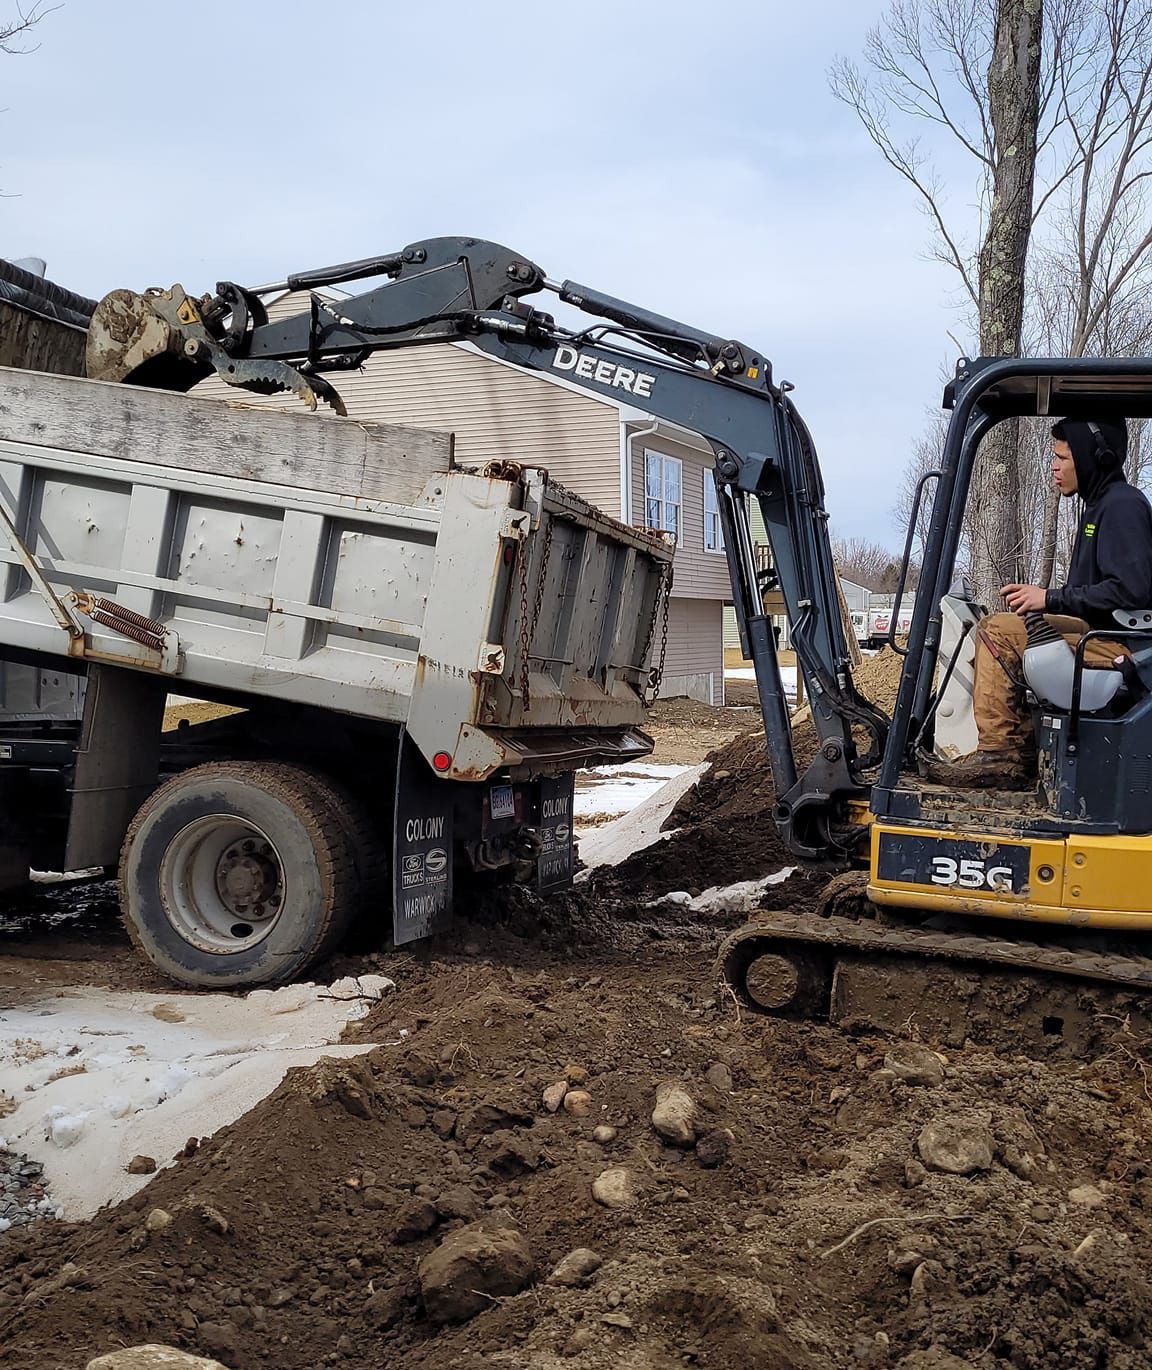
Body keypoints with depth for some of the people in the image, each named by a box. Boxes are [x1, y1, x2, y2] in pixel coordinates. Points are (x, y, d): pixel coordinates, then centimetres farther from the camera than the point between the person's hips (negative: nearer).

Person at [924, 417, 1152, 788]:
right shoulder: (1101, 504, 22)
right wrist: (1044, 598, 6)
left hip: (1119, 642, -11)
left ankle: (999, 753, -16)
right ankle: (1022, 750, 7)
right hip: (1102, 632, 11)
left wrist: (1051, 599, -17)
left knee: (997, 631, -19)